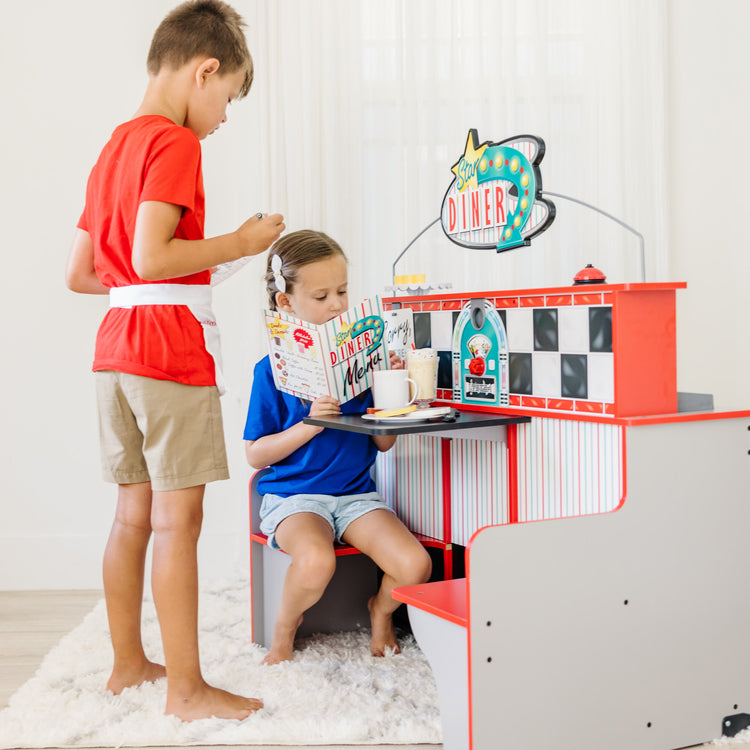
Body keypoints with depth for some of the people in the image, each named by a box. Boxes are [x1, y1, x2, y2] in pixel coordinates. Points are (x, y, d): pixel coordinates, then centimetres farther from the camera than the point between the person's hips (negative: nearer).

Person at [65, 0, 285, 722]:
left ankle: (128, 662, 23)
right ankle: (186, 687, 2)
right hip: (171, 346, -9)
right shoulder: (175, 143, -9)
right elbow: (152, 255, -21)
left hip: (115, 345, 9)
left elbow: (78, 272, 18)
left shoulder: (113, 148, 18)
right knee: (178, 516, -5)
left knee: (134, 511, 13)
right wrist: (236, 244, -10)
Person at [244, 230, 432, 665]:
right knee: (316, 562, -35)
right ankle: (286, 625, 1)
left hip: (356, 492, 3)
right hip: (292, 495, -3)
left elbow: (384, 442, 6)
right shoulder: (274, 368, -6)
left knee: (415, 566, -20)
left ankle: (381, 609, 17)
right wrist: (309, 425, -18)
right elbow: (256, 454, -4)